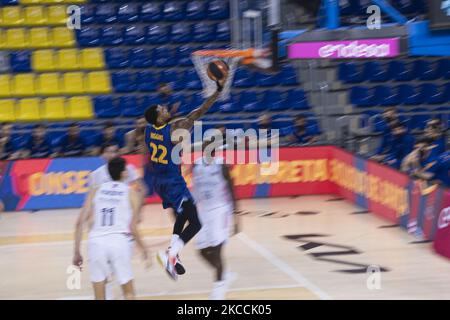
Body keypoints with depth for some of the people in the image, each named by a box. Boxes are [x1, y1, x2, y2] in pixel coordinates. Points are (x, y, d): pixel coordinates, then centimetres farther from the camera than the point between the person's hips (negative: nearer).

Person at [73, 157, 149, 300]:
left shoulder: (96, 191, 16)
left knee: (99, 296, 11)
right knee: (128, 292, 14)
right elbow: (132, 227, 3)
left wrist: (77, 252, 13)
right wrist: (143, 247, 18)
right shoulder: (131, 193, 9)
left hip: (96, 242, 2)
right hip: (119, 241, -2)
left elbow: (80, 222, 8)